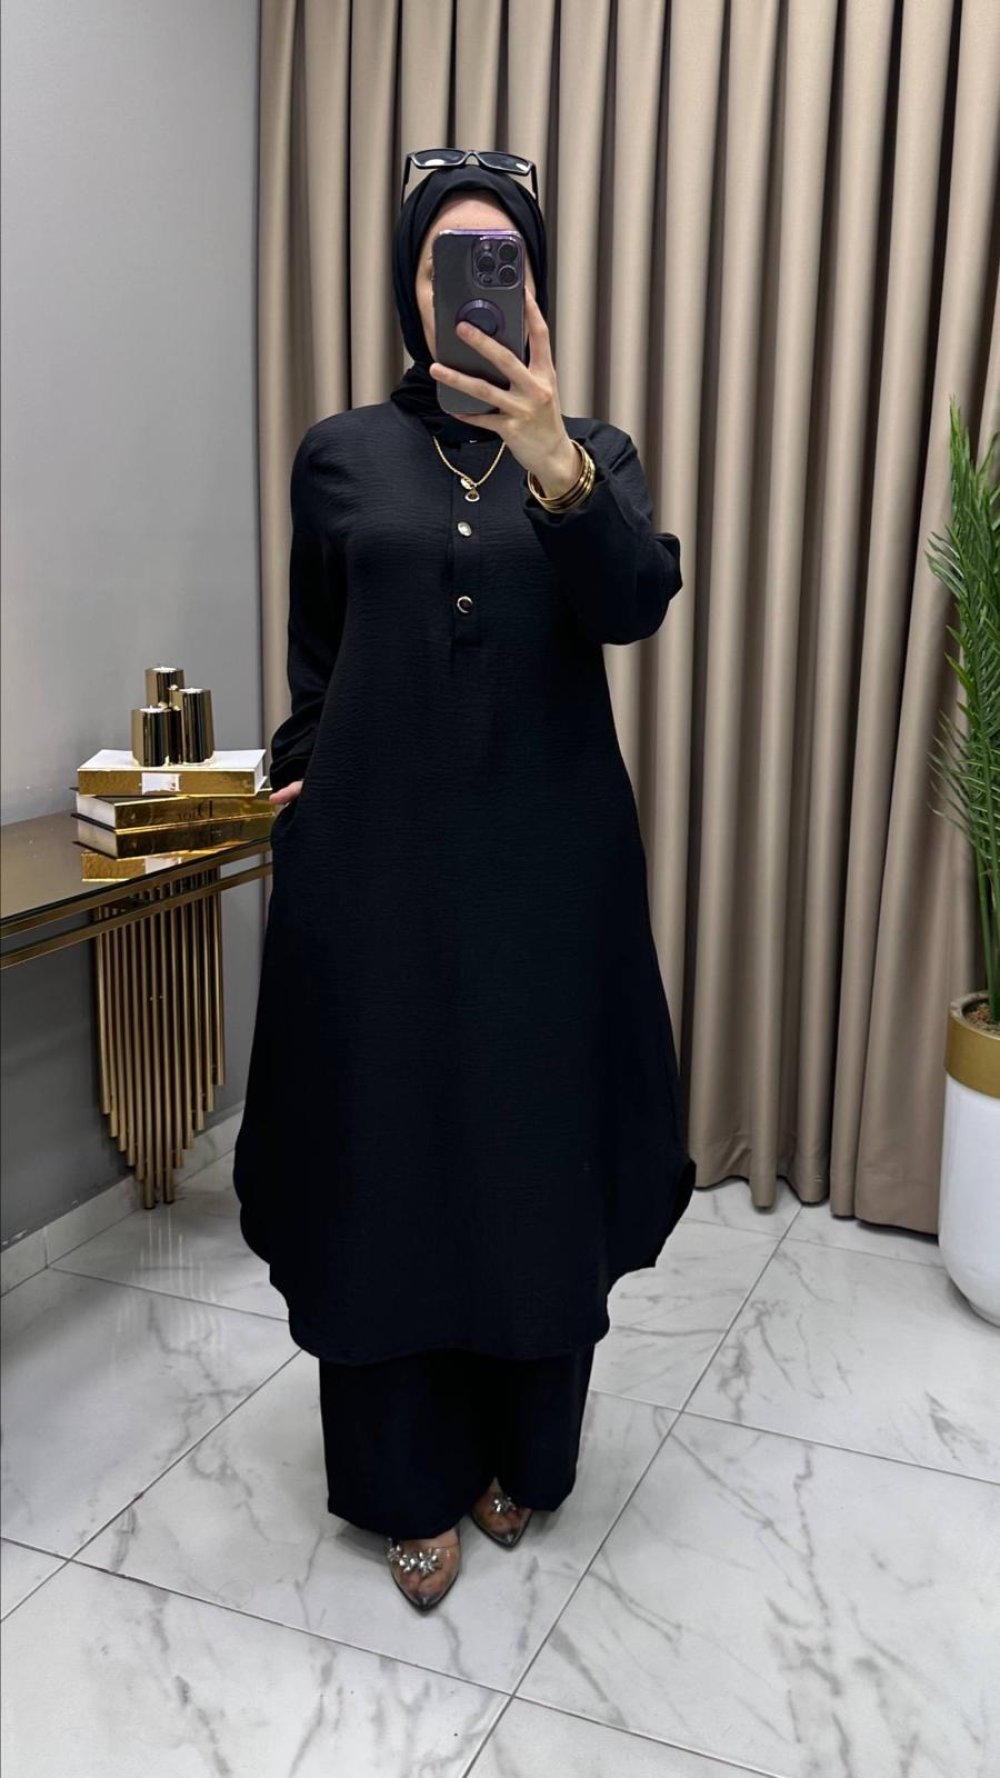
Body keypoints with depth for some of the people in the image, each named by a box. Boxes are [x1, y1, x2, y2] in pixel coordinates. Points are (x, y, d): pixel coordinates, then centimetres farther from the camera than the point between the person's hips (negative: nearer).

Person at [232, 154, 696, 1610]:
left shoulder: (593, 450, 4)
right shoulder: (341, 453, 6)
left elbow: (634, 607, -17)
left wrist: (556, 464, -33)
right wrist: (301, 784, 8)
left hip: (547, 860, 0)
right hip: (379, 858, 1)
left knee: (542, 1150, 7)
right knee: (389, 1152, 4)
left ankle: (522, 1452, 30)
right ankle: (412, 1481, 23)